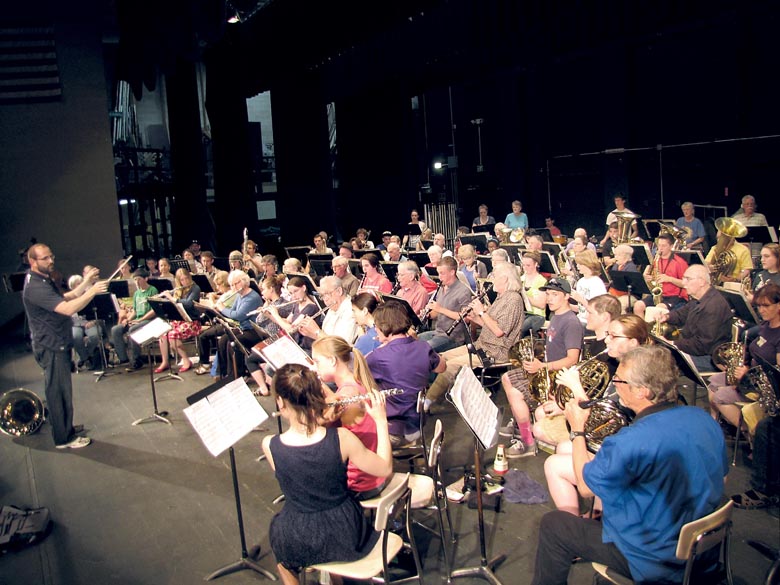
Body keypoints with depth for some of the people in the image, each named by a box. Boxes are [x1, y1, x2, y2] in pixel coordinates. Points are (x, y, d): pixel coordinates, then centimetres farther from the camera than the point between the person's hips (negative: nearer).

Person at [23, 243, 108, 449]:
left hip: (57, 344, 10)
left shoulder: (44, 281, 10)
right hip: (51, 347, -10)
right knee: (59, 391, 0)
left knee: (60, 389, 22)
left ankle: (65, 426, 37)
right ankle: (64, 438, 11)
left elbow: (65, 298, 15)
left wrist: (85, 283, 5)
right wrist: (92, 291, -34)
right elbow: (68, 309, -34)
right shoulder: (35, 287, -25)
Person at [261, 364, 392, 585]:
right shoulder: (341, 438, -23)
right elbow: (385, 468, -10)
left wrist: (322, 420, -5)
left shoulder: (270, 446, -23)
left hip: (299, 544, -1)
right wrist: (381, 421, -4)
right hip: (346, 536, 1)